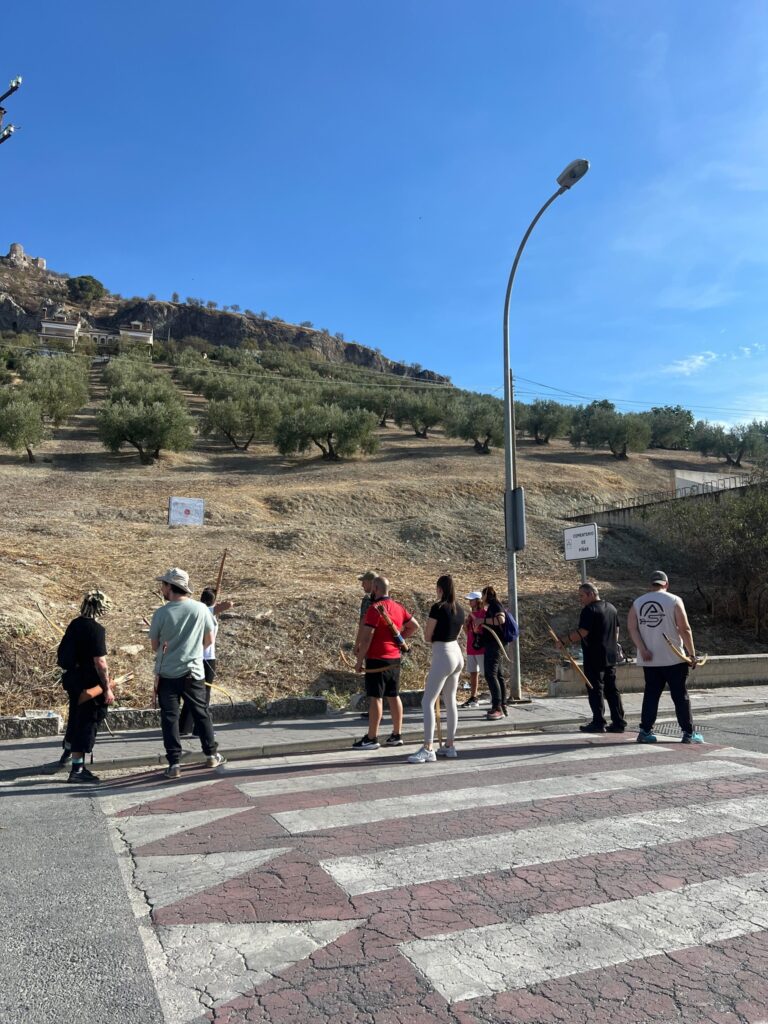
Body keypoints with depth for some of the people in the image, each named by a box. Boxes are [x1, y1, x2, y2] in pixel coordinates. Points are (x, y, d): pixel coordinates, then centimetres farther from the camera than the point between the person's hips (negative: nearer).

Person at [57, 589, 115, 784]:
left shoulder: (74, 624, 4)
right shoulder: (96, 629, -20)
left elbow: (65, 652, 14)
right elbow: (100, 662, -22)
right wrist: (107, 688, -17)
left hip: (73, 679, 8)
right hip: (89, 684, -8)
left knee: (75, 717, 27)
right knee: (87, 723, 1)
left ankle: (67, 753, 47)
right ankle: (77, 768, 6)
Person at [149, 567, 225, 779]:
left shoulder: (161, 612, -11)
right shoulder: (201, 609, -5)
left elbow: (154, 646, -1)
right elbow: (209, 640, 4)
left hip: (167, 673, -2)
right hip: (193, 672, 2)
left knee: (170, 717, 6)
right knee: (201, 714, 15)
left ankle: (174, 764, 6)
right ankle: (212, 755, 25)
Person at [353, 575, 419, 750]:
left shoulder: (375, 608, -15)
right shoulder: (398, 607, 9)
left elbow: (366, 637, -17)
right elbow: (414, 626, 17)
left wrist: (359, 661, -12)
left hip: (378, 659, -8)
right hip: (395, 658, 8)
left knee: (375, 698, -4)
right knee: (393, 696, 13)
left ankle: (371, 739, 0)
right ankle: (396, 736, 19)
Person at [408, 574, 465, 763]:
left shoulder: (438, 607, -15)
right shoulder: (460, 610, 7)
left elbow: (427, 637, -9)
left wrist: (428, 631, 10)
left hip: (443, 657, -8)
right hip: (457, 655, 8)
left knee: (428, 702, -5)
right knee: (450, 701, 15)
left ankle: (428, 749, -8)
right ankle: (449, 746, 20)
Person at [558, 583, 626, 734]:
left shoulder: (589, 610, -15)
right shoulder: (611, 608, 14)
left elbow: (582, 632, -22)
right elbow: (616, 631, 20)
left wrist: (564, 640, -14)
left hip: (594, 658, -8)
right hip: (610, 657, 9)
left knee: (595, 690, -1)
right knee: (611, 689, 12)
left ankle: (598, 723, 1)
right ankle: (619, 722, 13)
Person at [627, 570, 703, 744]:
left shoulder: (637, 603, 7)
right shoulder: (674, 601, -4)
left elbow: (632, 628, -3)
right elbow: (684, 629, -9)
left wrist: (642, 649, -7)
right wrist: (692, 653, -4)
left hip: (649, 660, 4)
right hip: (673, 658, -3)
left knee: (651, 695, 9)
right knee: (680, 695, 5)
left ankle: (645, 731, 8)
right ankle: (689, 733, 10)